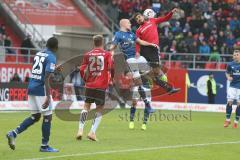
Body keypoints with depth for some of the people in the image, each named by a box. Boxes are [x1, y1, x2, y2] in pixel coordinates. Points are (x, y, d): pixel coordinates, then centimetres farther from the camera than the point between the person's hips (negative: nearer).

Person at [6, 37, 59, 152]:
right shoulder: (51, 58, -11)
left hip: (31, 87, 8)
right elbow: (46, 78, -20)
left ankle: (13, 133, 3)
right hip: (41, 89, -8)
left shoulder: (38, 54, 12)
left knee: (35, 117, 16)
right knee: (47, 117, 4)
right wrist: (48, 97, -23)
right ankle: (44, 146, 8)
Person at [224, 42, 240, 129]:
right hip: (232, 86, 1)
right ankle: (228, 120, 9)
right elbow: (227, 73, 14)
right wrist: (228, 77, -7)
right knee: (229, 101, -5)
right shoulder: (230, 64, 0)